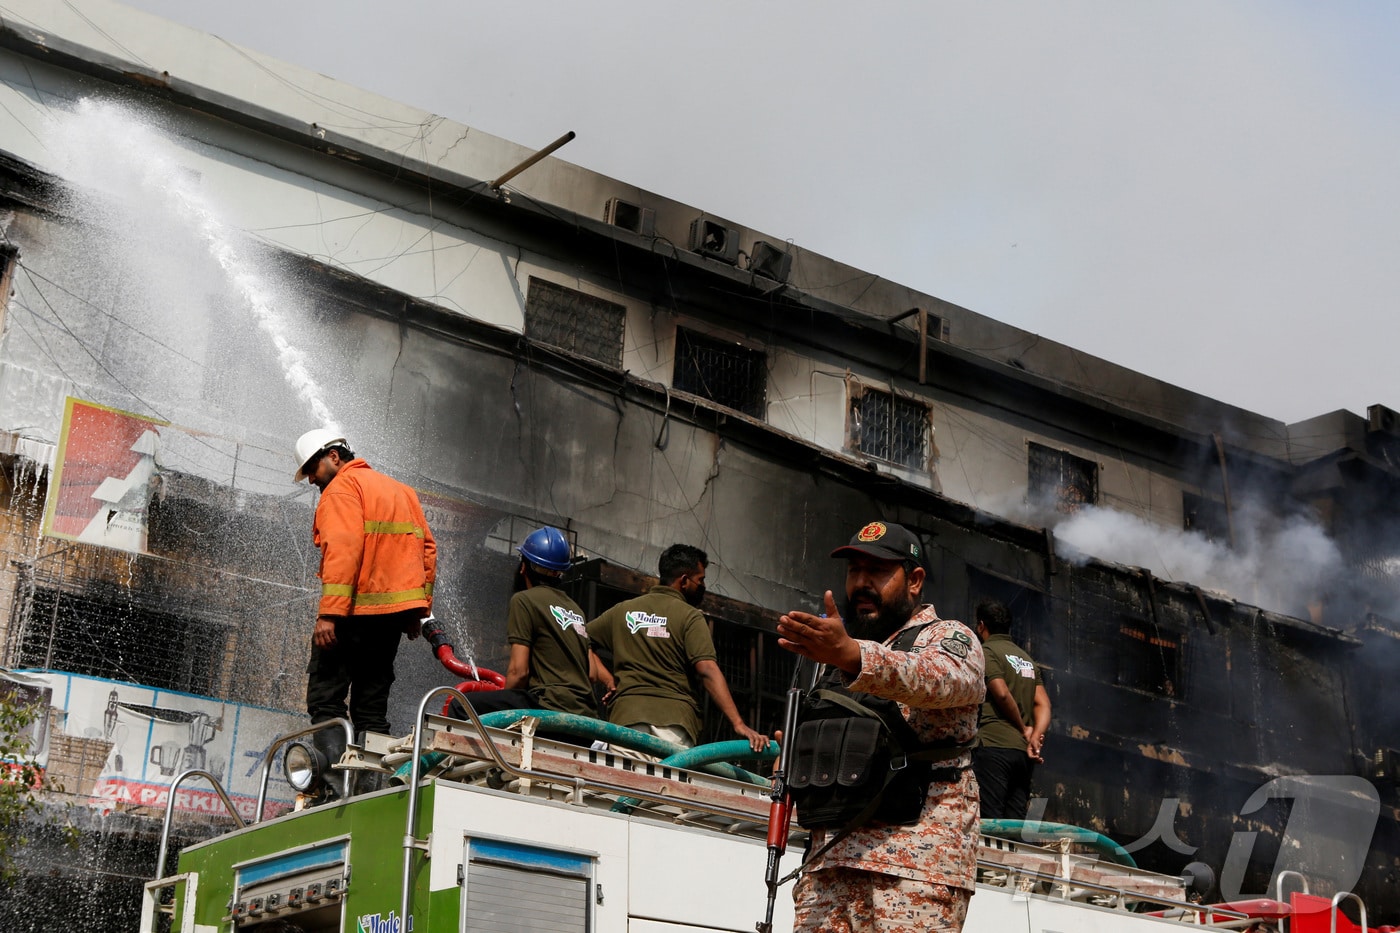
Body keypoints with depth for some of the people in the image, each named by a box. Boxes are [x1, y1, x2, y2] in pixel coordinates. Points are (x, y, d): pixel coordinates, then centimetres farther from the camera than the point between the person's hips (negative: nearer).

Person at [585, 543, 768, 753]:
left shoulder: (622, 610, 18)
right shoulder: (690, 616, 3)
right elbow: (707, 670, -9)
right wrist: (739, 724, -14)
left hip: (625, 713, 3)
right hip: (674, 715, -3)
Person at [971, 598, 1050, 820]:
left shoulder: (987, 651, 0)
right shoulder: (1027, 658, 21)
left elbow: (1002, 693, -12)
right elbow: (1043, 703, 10)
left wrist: (1024, 730, 0)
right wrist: (1035, 736, -3)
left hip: (994, 746, -7)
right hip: (1023, 752, 7)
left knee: (989, 824, -12)